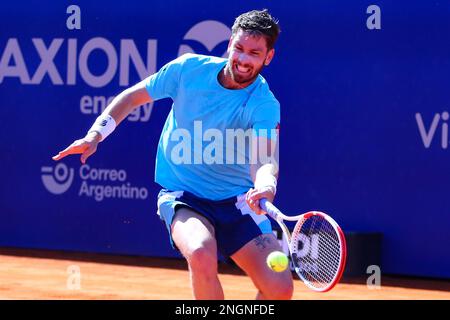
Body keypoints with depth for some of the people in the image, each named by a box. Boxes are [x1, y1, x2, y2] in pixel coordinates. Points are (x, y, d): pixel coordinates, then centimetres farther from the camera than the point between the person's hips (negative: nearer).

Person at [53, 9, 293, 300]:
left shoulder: (265, 106, -17)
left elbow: (265, 160, -34)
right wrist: (95, 135, -3)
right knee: (202, 254, -33)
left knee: (280, 289, -13)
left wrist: (265, 188, -56)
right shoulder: (190, 69, -9)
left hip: (237, 201, 1)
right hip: (182, 196, 0)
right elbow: (134, 96, 7)